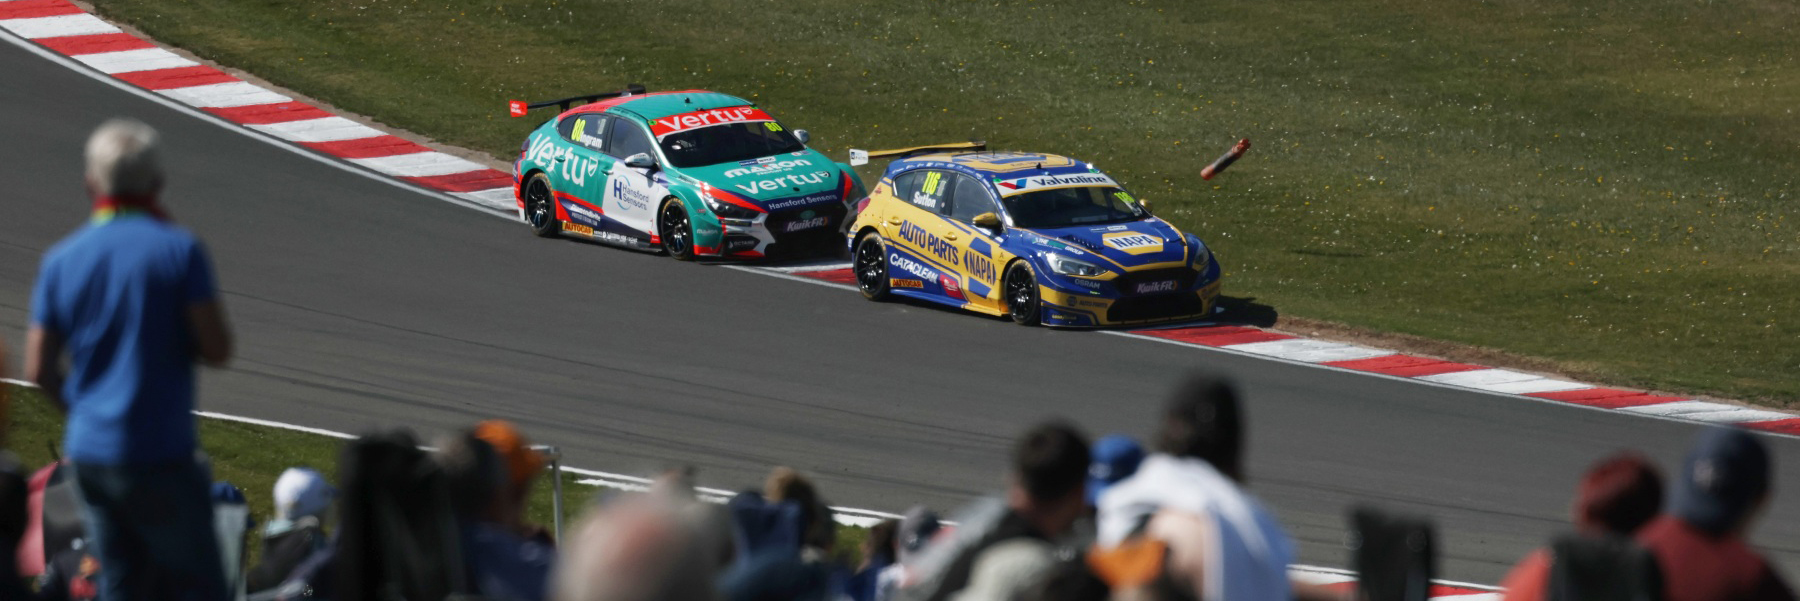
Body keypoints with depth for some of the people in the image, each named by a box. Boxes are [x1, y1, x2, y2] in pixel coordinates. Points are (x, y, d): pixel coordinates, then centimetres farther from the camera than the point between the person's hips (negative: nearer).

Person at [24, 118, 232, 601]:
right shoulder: (179, 249, -10)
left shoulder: (62, 259, 4)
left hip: (88, 452, 5)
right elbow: (217, 348, -12)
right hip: (158, 453, -5)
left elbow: (39, 368, 5)